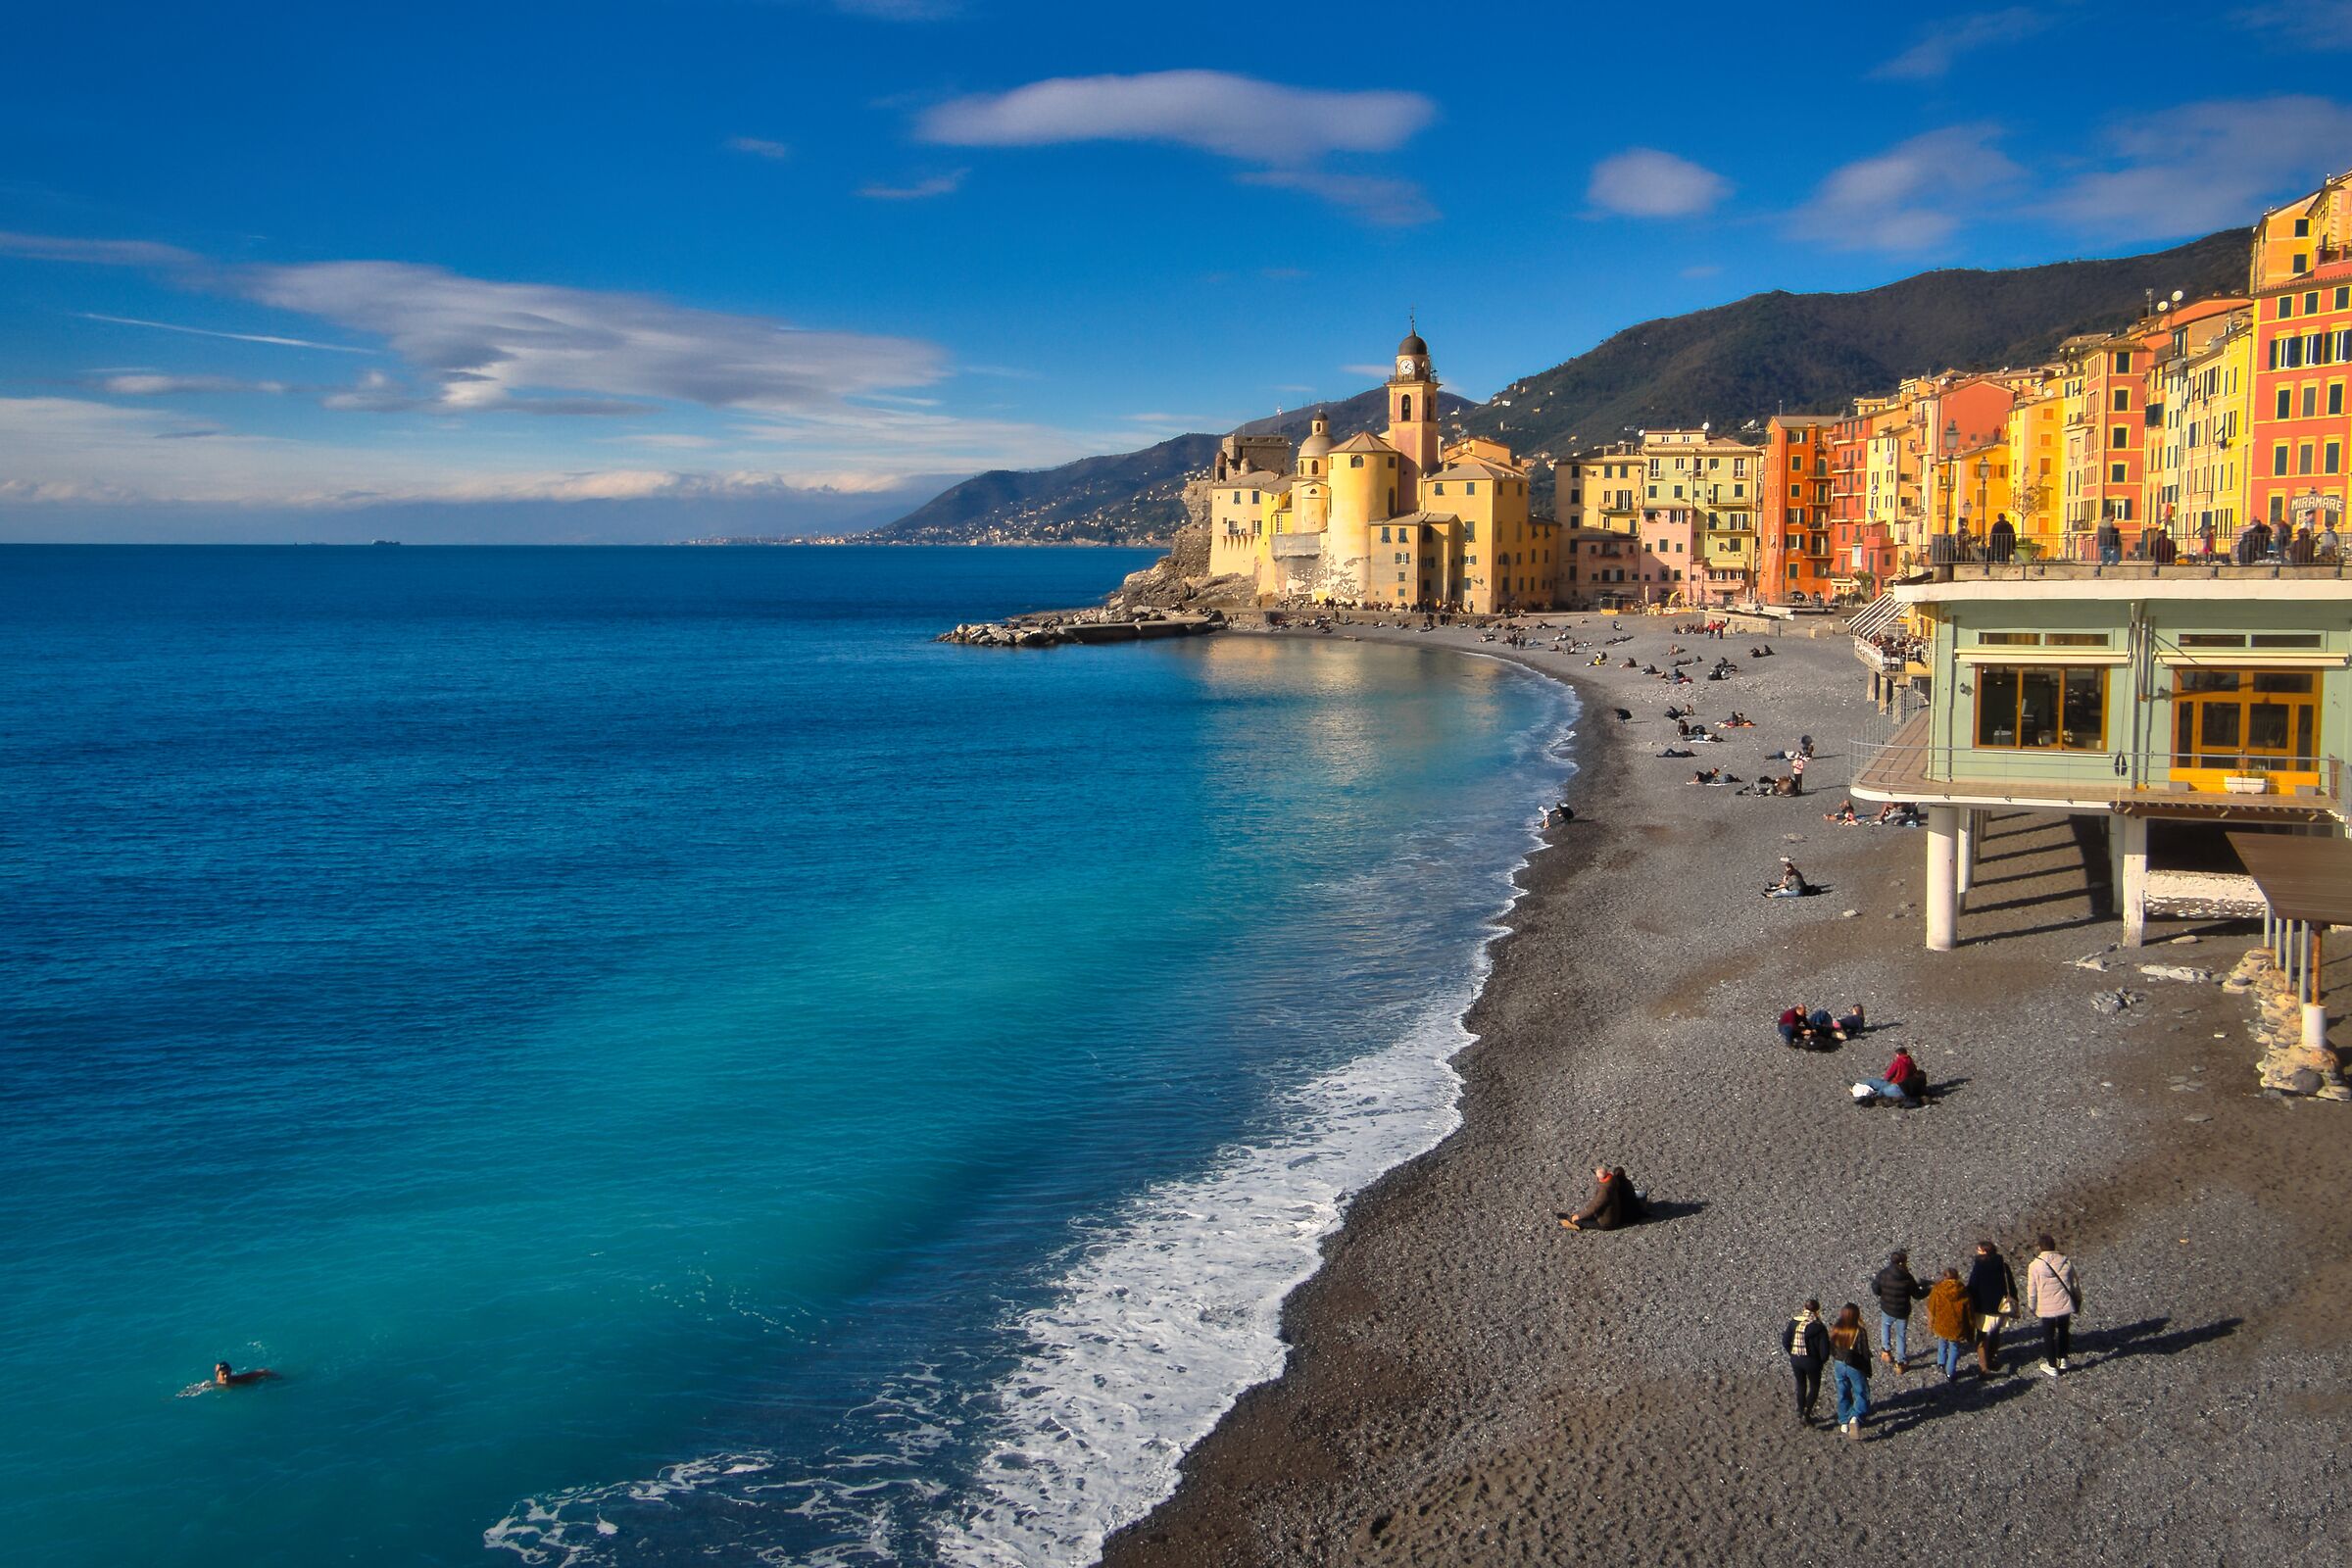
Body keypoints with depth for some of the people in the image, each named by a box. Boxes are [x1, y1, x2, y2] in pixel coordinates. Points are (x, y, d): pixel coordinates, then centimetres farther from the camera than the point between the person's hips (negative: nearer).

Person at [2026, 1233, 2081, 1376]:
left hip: (2046, 1308, -3)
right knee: (2063, 1331, 26)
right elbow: (2075, 1284, 4)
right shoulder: (2066, 1262, -7)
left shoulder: (2035, 1265, -15)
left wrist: (2031, 1307, 8)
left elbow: (2032, 1289, -8)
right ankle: (2062, 1359, 35)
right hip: (2065, 1305, 3)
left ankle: (2052, 1366, 24)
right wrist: (2078, 1300, 21)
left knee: (2048, 1335, 14)